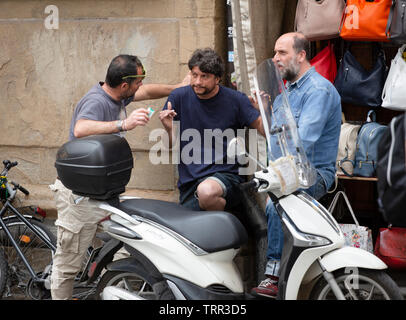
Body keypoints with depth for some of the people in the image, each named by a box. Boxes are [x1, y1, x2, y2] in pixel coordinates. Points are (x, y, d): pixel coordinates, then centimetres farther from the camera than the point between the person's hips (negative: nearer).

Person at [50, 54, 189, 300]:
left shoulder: (117, 96, 8)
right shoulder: (96, 101, -22)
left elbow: (147, 92, 29)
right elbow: (81, 130, -43)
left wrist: (178, 88, 33)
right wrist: (124, 124, -49)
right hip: (81, 194, -10)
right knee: (69, 263, -2)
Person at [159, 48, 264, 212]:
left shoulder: (235, 99, 0)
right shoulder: (179, 97, 4)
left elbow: (262, 127, 3)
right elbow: (171, 145, 8)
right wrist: (169, 129, -14)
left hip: (226, 175, -3)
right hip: (189, 182, 3)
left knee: (206, 191, -36)